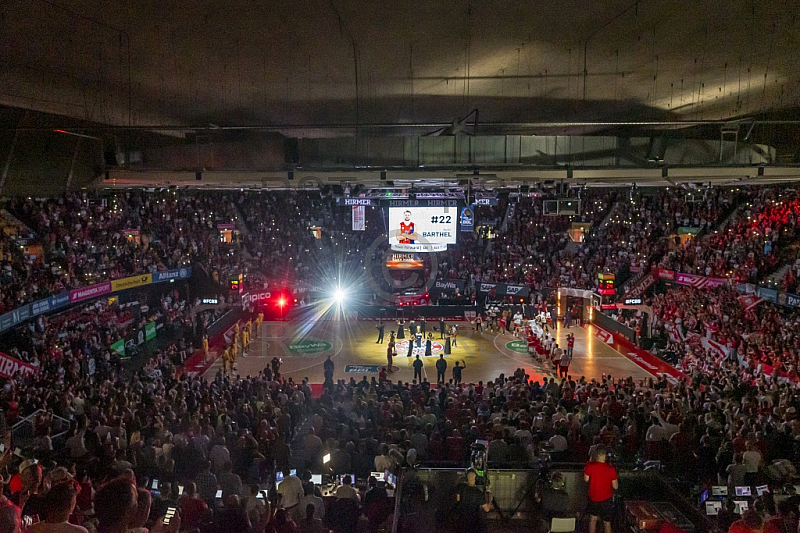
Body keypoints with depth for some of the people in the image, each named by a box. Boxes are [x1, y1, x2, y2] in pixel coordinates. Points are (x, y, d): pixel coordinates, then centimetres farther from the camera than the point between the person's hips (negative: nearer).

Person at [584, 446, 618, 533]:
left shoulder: (590, 466, -18)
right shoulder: (611, 469, -18)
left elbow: (586, 479, -2)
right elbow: (615, 486, -9)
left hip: (593, 498, 1)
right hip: (606, 499, -1)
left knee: (593, 519, 20)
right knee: (607, 523, 11)